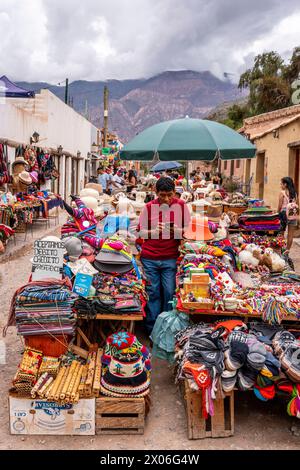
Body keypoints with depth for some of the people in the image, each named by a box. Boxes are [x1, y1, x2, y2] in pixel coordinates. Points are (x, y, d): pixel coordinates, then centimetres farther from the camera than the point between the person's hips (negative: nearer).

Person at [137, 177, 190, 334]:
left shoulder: (181, 206, 1)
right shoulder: (149, 207, 1)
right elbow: (141, 232, 4)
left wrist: (177, 230, -15)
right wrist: (155, 231, -14)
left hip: (170, 258, 0)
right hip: (150, 258, 0)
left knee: (169, 292, 2)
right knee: (153, 292, 5)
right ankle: (152, 328, 17)